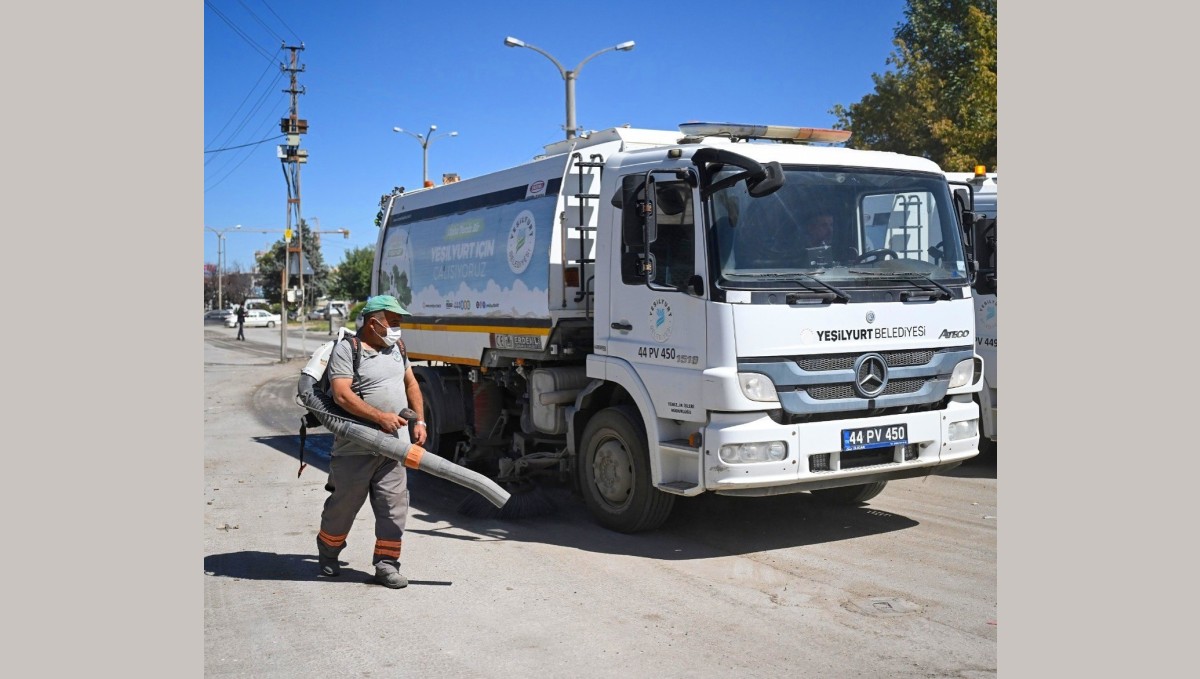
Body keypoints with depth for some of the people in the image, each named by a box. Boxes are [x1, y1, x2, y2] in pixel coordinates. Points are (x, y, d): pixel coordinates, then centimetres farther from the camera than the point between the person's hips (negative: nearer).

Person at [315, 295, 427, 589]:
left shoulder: (396, 347, 14)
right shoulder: (346, 349, -9)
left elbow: (411, 383, 22)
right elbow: (342, 395, -19)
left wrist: (419, 420, 11)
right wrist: (380, 417, -23)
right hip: (356, 448, -5)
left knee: (394, 504, 1)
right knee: (344, 504, 9)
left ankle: (386, 563, 8)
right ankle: (328, 552, 33)